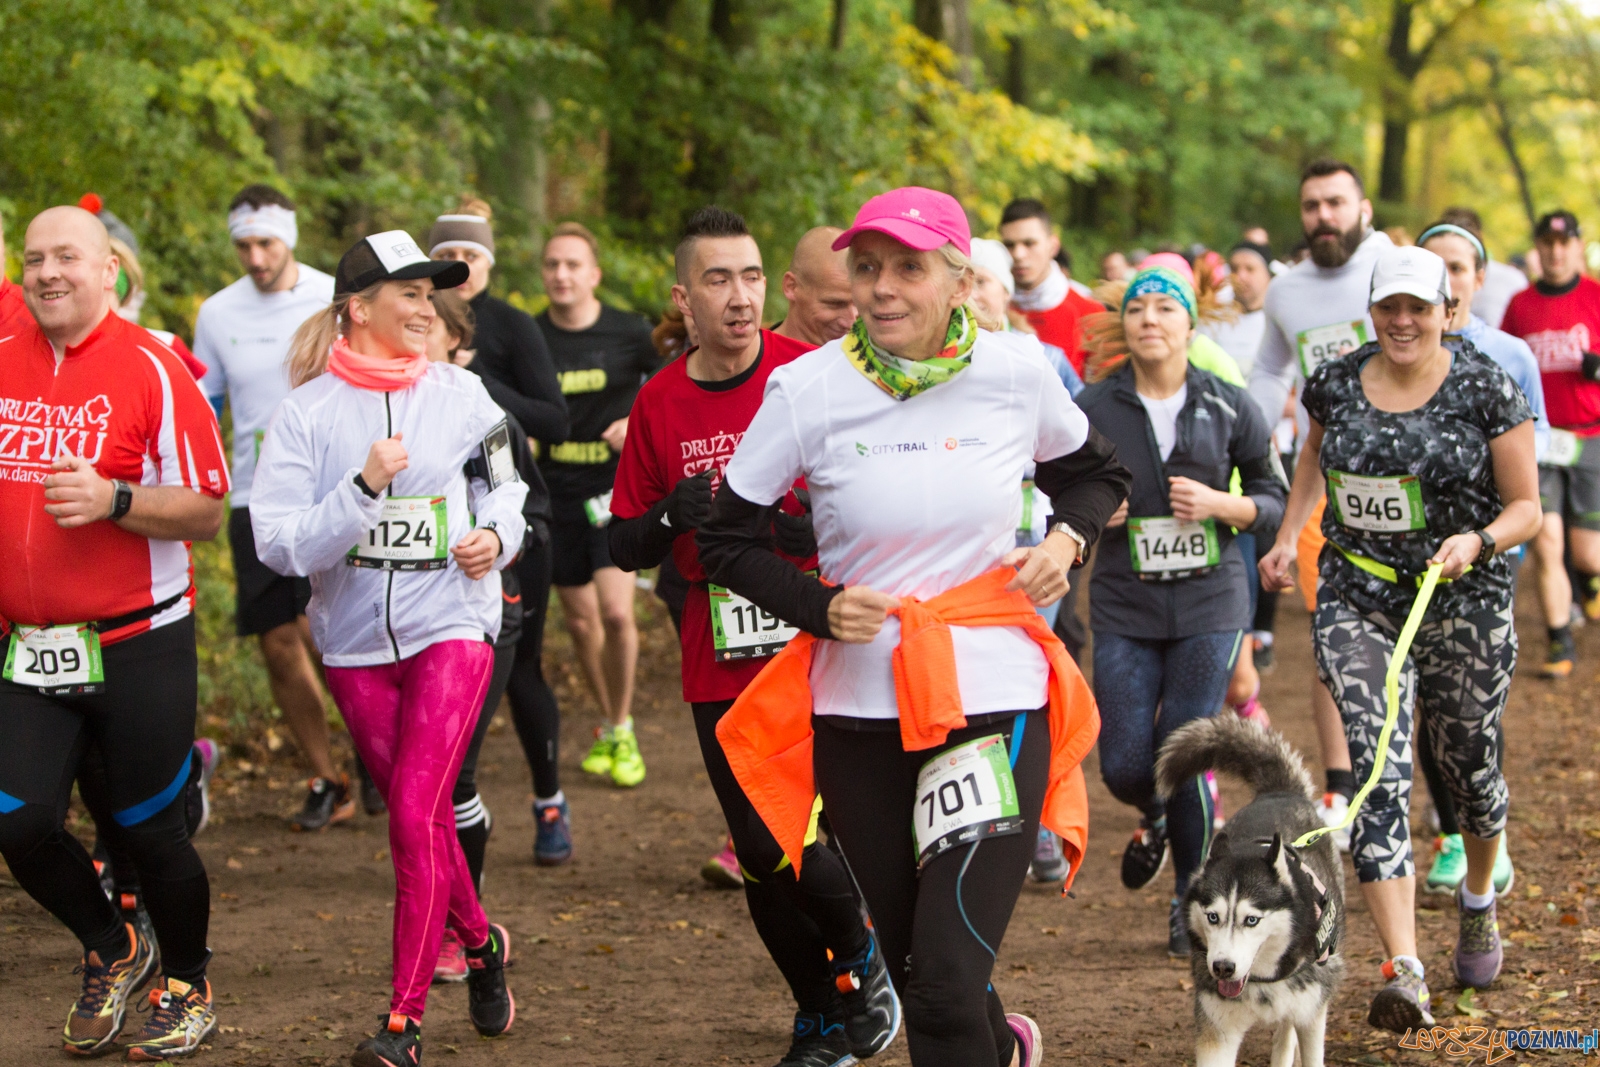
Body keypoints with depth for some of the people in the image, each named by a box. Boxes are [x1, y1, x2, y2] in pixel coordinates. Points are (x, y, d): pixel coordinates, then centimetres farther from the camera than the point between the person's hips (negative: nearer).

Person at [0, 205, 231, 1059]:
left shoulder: (152, 369, -8)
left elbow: (207, 512, -9)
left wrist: (112, 500, -22)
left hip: (137, 645, -4)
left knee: (145, 829, 4)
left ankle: (186, 987, 28)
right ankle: (110, 951, 24)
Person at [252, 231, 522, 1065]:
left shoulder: (460, 394, 0)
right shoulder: (308, 411, -6)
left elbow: (503, 488, 15)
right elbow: (279, 544, -13)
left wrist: (495, 536, -7)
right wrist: (364, 488, -25)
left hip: (451, 628, -1)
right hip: (355, 642, 1)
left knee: (415, 817, -13)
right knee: (420, 817, 11)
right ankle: (480, 945, 38)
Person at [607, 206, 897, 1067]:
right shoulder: (659, 403, 5)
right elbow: (624, 545, 9)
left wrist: (823, 529, -22)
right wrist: (670, 518, -11)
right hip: (719, 666, 3)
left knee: (793, 847, -13)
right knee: (761, 857, 7)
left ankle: (863, 959, 18)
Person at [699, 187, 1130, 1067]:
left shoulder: (1017, 373, -3)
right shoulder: (808, 390, -7)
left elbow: (1093, 473, 17)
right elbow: (728, 541, 2)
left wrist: (1067, 539, -3)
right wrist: (820, 607, -14)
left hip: (994, 701, -1)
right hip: (859, 709, 1)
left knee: (947, 981, -14)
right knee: (913, 963, 16)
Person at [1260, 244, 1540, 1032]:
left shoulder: (1486, 390, -8)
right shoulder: (1334, 383, 1)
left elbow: (1527, 506, -4)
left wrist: (1478, 541, -22)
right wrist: (1287, 538, 18)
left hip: (1464, 603, -1)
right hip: (1357, 602, 1)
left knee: (1468, 766, 13)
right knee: (1378, 772, -14)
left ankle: (1478, 898, 47)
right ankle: (1405, 972, -21)